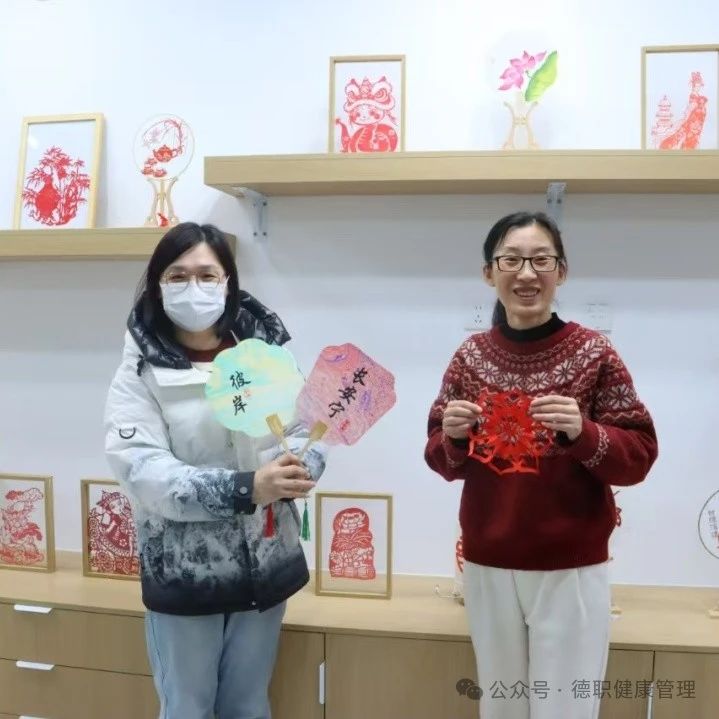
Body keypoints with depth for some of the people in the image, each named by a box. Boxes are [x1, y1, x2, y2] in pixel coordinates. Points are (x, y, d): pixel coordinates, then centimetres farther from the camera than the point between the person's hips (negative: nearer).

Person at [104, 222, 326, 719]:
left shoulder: (266, 351, -3)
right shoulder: (141, 372, -9)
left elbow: (310, 433, -2)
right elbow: (143, 472, -19)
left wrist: (296, 469, -25)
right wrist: (246, 488, -31)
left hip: (265, 566, 2)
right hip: (184, 576, -2)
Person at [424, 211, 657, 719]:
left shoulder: (594, 352, -8)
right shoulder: (471, 356, 0)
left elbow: (639, 457, -6)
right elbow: (443, 462, 6)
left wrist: (583, 432, -24)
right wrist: (453, 436, -16)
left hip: (571, 570, -2)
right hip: (487, 567, 3)